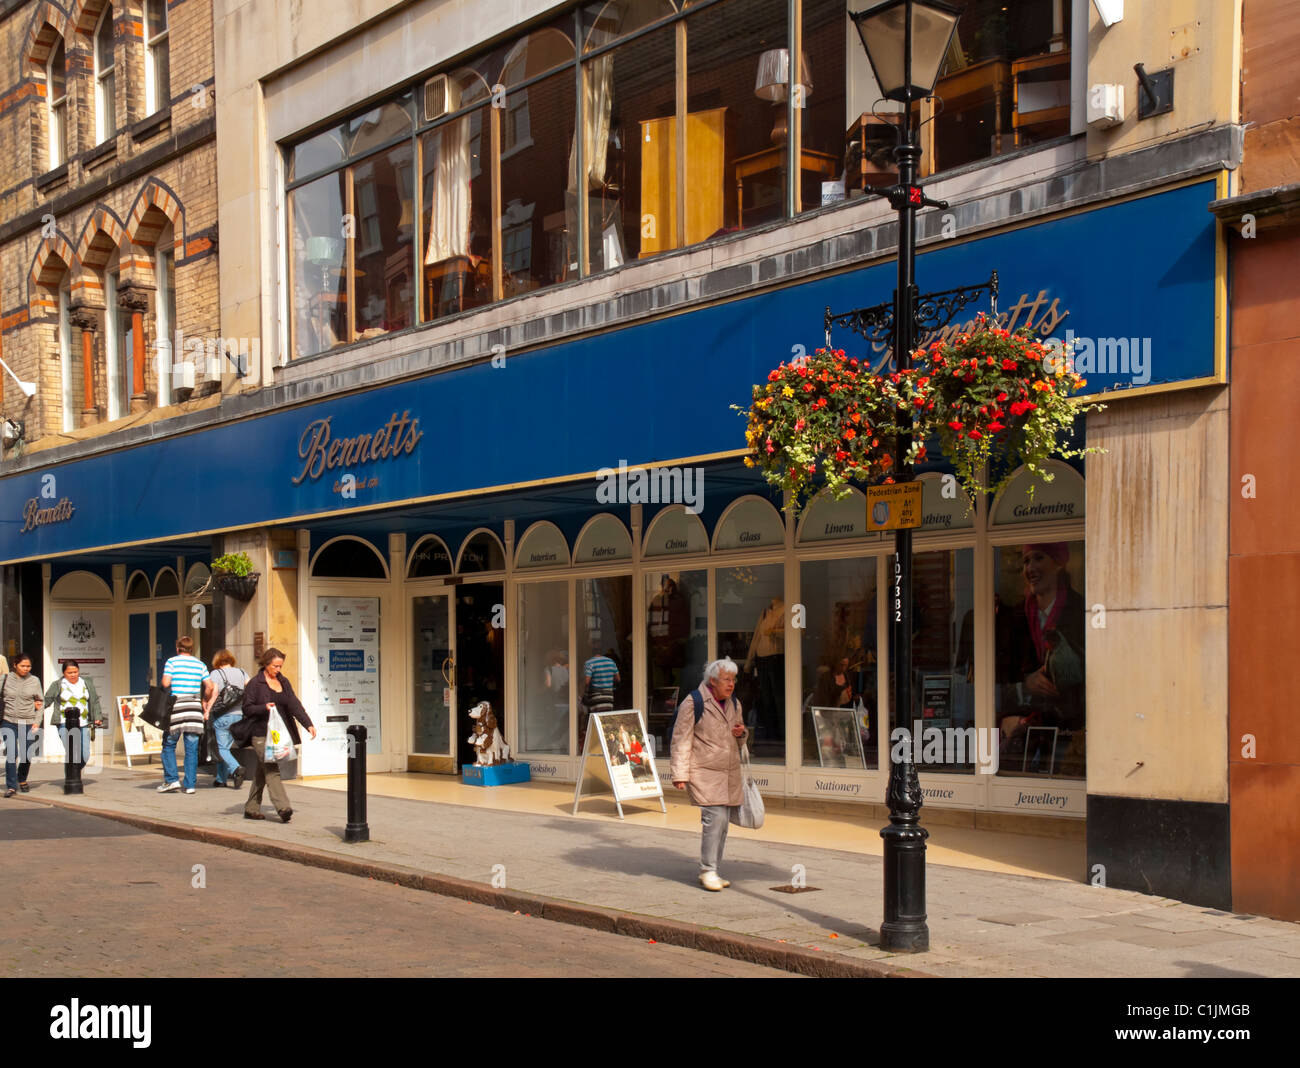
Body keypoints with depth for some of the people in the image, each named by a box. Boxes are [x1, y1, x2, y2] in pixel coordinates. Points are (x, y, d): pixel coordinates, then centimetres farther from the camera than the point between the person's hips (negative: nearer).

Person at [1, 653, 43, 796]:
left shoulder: (34, 681, 4)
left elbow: (40, 703, 8)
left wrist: (37, 722, 0)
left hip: (28, 723, 1)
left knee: (27, 756, 4)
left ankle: (22, 780, 31)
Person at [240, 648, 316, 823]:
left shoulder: (283, 682, 14)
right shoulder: (255, 683, -3)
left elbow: (294, 704, 6)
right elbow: (247, 709, -4)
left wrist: (308, 724, -5)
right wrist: (264, 708, -22)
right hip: (260, 734, -6)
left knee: (263, 770, 10)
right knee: (271, 770, -14)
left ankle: (251, 809, 18)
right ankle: (282, 808, -22)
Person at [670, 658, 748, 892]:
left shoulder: (734, 704, 13)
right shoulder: (692, 703, -9)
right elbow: (681, 741, -10)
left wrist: (741, 732, 2)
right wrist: (680, 775, -14)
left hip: (729, 774, 7)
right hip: (704, 773, -7)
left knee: (723, 822, 6)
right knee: (715, 817, -17)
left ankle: (712, 872, 15)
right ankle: (708, 871, -9)